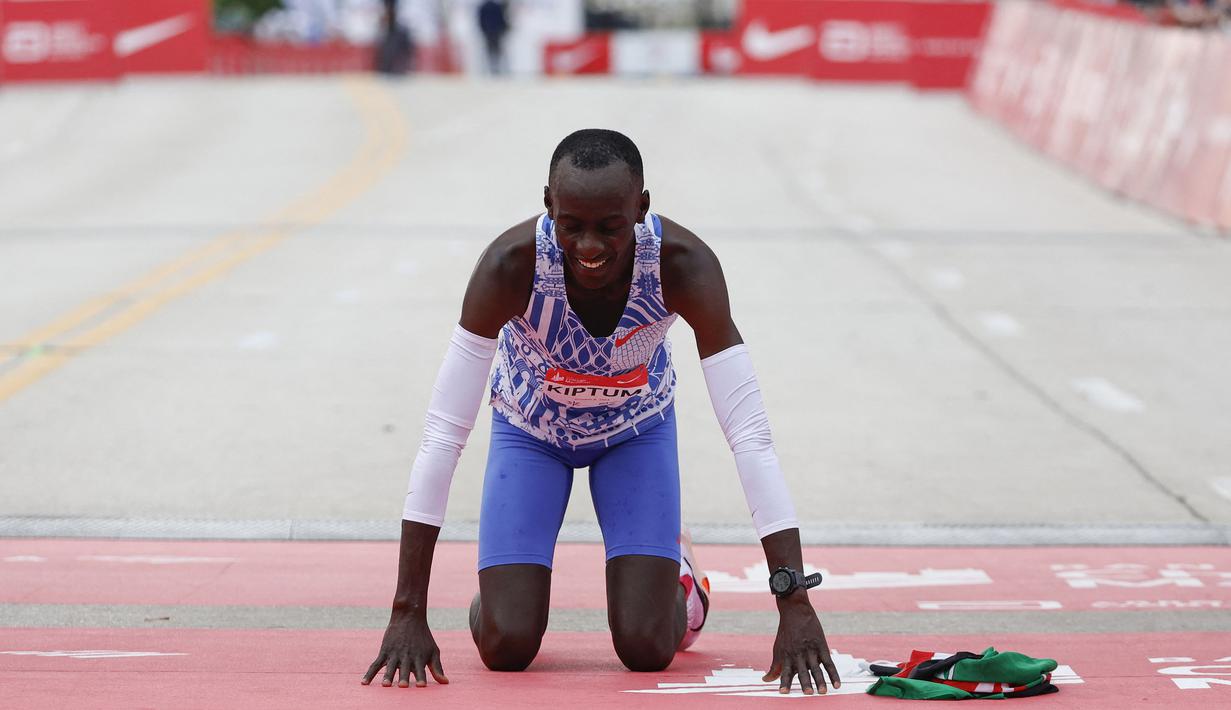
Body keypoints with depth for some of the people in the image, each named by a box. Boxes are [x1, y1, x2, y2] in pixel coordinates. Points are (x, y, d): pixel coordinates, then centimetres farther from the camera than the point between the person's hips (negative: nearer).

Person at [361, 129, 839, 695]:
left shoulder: (684, 265, -35)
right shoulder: (511, 264, -36)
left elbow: (750, 435, -35)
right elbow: (443, 434, -35)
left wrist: (796, 606, -41)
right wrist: (408, 612, -38)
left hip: (637, 428, 1)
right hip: (530, 428, 0)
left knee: (646, 648, -11)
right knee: (506, 647, -13)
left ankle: (678, 575, 25)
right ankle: (498, 590, 23)